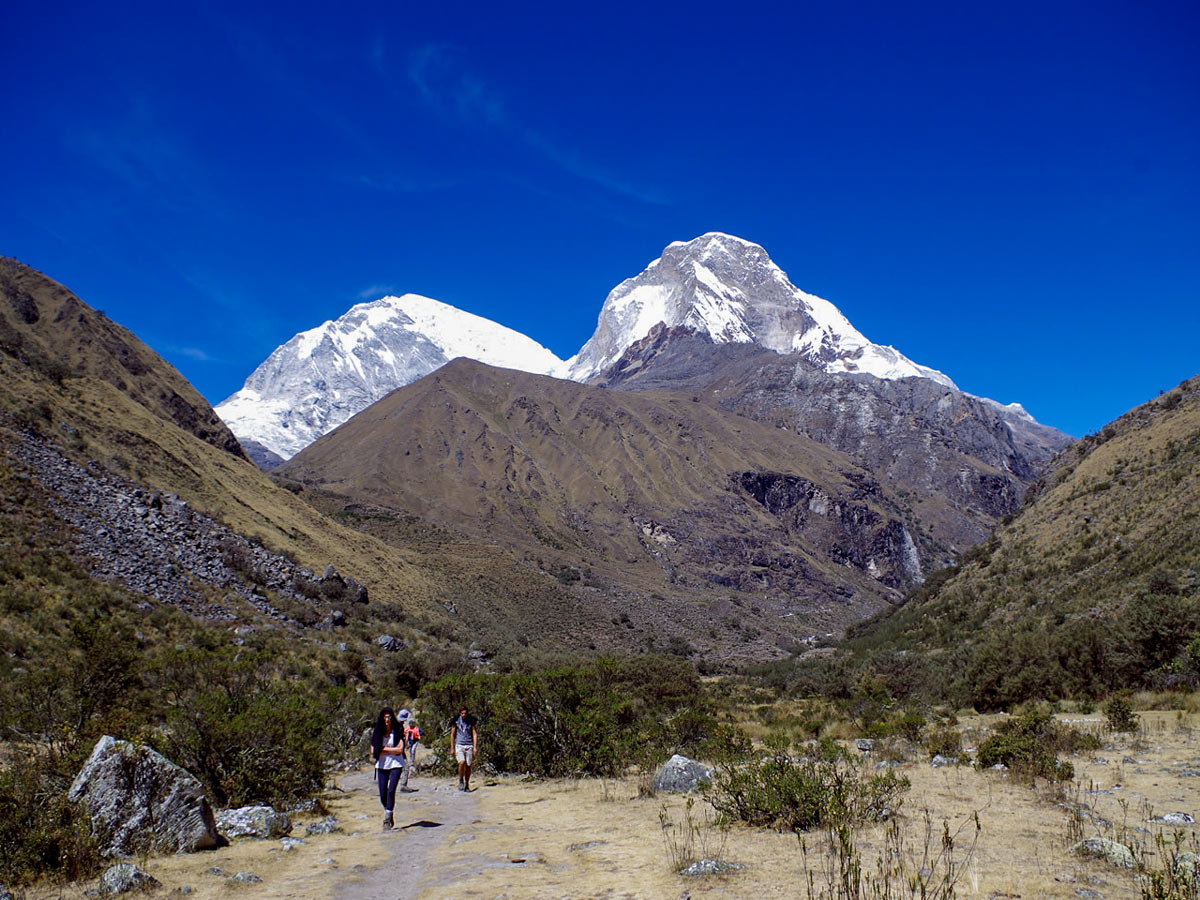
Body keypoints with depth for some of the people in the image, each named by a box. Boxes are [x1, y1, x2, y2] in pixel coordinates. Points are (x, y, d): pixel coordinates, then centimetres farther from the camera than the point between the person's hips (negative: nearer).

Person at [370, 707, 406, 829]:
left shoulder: (397, 732, -4)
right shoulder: (377, 733, 2)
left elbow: (400, 749, -11)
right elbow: (373, 751, -1)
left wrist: (384, 749, -8)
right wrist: (392, 750, -9)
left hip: (396, 764, -3)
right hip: (382, 765, 3)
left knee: (391, 791, -15)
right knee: (383, 795, 3)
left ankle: (387, 820, -7)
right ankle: (388, 813, 31)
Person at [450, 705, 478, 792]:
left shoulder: (471, 720, 2)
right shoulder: (456, 720, 1)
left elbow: (474, 734, 3)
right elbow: (452, 734, 8)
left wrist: (475, 747, -6)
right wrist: (452, 748, 5)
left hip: (469, 746, 1)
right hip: (459, 745, -1)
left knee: (468, 766, 1)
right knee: (462, 762, -22)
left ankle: (467, 785, 17)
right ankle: (460, 780, 1)